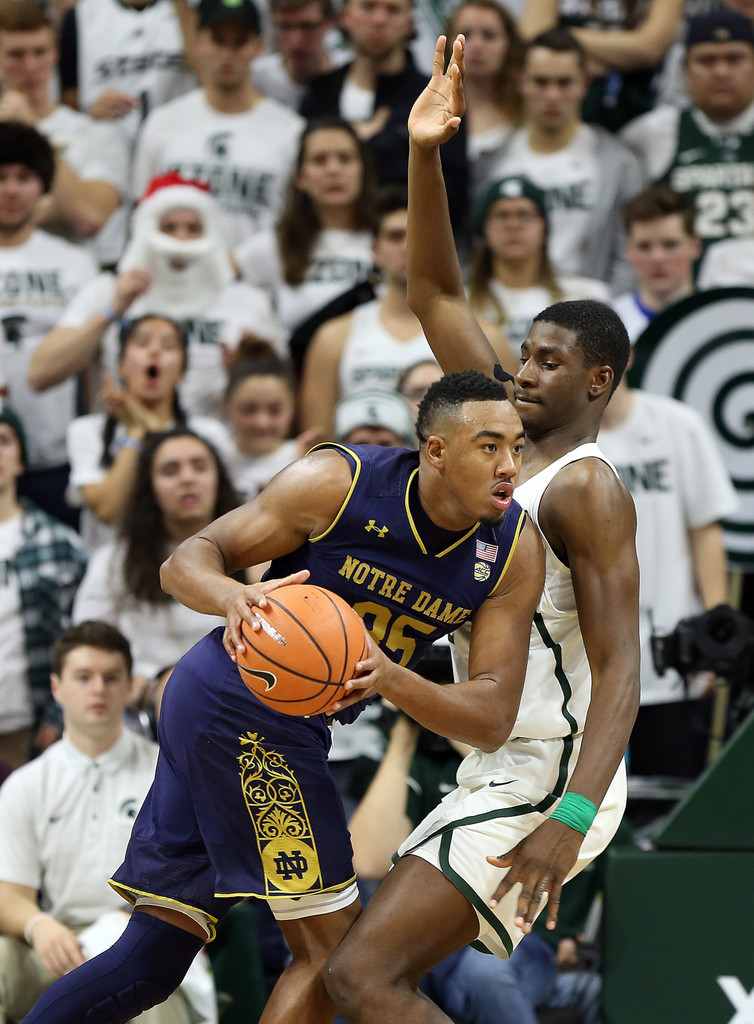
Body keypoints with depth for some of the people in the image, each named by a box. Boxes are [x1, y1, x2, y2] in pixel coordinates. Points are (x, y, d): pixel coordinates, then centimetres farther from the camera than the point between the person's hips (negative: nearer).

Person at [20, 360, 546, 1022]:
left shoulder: (517, 551, -6)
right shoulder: (337, 481, -18)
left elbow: (493, 720, -11)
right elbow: (187, 562, -11)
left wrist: (391, 680, -30)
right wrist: (231, 595, -35)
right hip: (244, 709, -6)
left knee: (155, 956, 10)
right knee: (333, 952, -7)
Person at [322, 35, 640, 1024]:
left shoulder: (587, 488, -14)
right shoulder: (513, 445, 11)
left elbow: (619, 668, -21)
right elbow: (437, 297, 13)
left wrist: (569, 819, -33)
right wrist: (425, 156, 1)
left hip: (546, 785, -10)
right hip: (495, 775, 10)